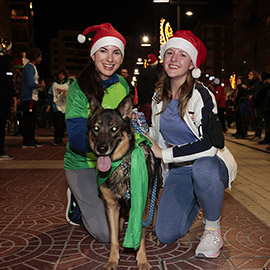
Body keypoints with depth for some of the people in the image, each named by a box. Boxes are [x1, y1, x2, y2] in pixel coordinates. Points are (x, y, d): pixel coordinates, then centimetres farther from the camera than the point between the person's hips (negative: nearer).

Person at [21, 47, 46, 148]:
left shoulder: (33, 67, 19)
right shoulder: (29, 68, -13)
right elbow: (31, 84, -22)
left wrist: (40, 85, 7)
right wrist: (41, 85, -7)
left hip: (33, 97, 10)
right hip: (29, 98, -10)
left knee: (32, 119, 13)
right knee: (28, 120, -7)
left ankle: (31, 140, 20)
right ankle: (26, 142, -4)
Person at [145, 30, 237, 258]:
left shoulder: (201, 95, -17)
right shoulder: (159, 97, 3)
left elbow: (208, 145, -26)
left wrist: (163, 153, -20)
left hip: (209, 165, -4)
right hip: (177, 171, 5)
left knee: (202, 168, -42)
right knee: (165, 235, -9)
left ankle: (213, 227, -12)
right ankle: (193, 203, 25)